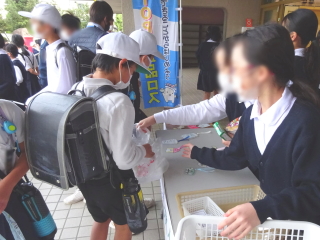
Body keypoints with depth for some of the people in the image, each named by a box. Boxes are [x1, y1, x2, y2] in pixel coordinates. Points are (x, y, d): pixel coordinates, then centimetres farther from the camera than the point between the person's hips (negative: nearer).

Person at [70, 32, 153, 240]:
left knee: (101, 220, 31)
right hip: (112, 179, -6)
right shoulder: (119, 101, -30)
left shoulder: (76, 90, -8)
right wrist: (144, 151, -6)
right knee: (124, 223, 25)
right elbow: (125, 160, -27)